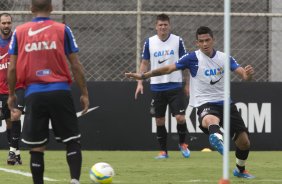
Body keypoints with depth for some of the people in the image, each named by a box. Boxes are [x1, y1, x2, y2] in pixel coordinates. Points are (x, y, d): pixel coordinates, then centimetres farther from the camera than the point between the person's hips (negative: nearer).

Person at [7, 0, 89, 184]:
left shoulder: (19, 32, 5)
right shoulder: (62, 30, 1)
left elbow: (12, 68, 5)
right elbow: (76, 66, 0)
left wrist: (11, 94, 17)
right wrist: (85, 93, 7)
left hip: (34, 94, 1)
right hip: (60, 92, -1)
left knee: (37, 147, 6)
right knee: (72, 140, 5)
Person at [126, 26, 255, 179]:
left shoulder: (224, 58, 5)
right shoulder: (193, 58, -3)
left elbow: (244, 75, -1)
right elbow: (168, 69, -2)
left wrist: (248, 73, -26)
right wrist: (143, 76, -6)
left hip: (225, 103, 4)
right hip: (205, 103, -4)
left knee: (244, 141, 4)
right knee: (211, 120, -42)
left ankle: (240, 170, 34)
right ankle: (217, 138, -79)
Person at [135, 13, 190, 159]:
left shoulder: (178, 41, 0)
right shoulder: (149, 42, 3)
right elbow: (144, 63, 9)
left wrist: (187, 84, 5)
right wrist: (140, 82, 1)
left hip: (175, 86, -2)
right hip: (157, 87, 2)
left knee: (180, 118, -9)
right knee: (159, 120, 4)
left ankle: (182, 143, 16)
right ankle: (163, 151, 15)